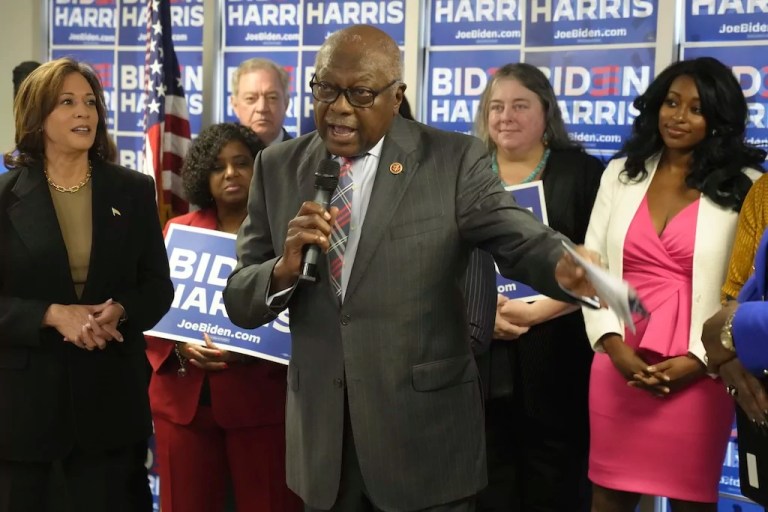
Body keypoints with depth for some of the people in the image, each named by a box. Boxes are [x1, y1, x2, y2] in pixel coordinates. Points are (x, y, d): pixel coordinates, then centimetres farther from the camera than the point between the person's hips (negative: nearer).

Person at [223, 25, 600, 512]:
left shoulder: (453, 160, -6)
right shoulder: (277, 168, 3)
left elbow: (519, 237, -16)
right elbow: (240, 302, 2)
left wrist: (564, 265, -39)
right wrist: (284, 267, -19)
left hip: (425, 433, -2)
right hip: (320, 431, 3)